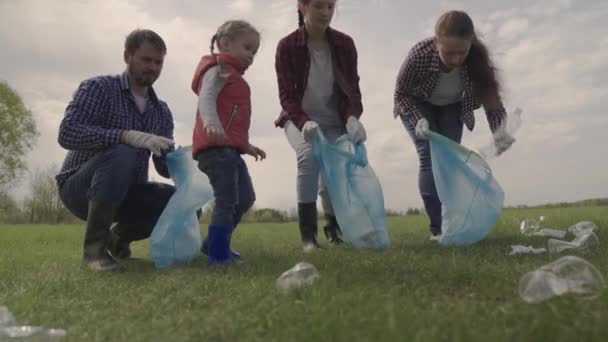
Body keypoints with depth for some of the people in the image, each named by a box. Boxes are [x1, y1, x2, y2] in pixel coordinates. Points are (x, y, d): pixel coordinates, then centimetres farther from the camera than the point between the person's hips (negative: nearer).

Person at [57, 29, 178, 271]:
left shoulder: (162, 111, 7)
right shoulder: (98, 87, -8)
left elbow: (164, 164, 4)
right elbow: (67, 133, -24)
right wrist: (126, 136, -38)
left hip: (126, 193, 6)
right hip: (80, 188, -5)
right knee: (122, 154, -35)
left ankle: (120, 236, 10)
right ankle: (94, 245, -20)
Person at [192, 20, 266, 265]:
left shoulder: (234, 77, 28)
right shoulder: (218, 70, -2)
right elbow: (206, 99, -21)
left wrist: (246, 145, 31)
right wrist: (211, 124, -39)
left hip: (229, 149, 10)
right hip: (215, 147, -10)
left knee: (245, 199, 14)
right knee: (227, 201, -12)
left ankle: (214, 244, 24)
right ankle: (218, 255, -5)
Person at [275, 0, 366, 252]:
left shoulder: (345, 44, -8)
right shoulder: (287, 46, -15)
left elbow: (352, 88, -9)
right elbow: (287, 95, -17)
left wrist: (352, 117, -29)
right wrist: (304, 122, -36)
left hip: (334, 121, 2)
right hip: (300, 120, -2)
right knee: (309, 155, -32)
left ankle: (334, 227, 25)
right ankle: (308, 234, -22)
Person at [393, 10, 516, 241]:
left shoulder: (477, 58, -32)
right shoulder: (419, 54, -38)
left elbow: (491, 98, -25)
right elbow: (401, 94, -24)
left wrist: (499, 130, -44)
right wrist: (418, 120, -39)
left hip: (451, 108, 2)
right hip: (418, 106, -2)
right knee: (430, 156, -16)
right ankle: (438, 228, -13)